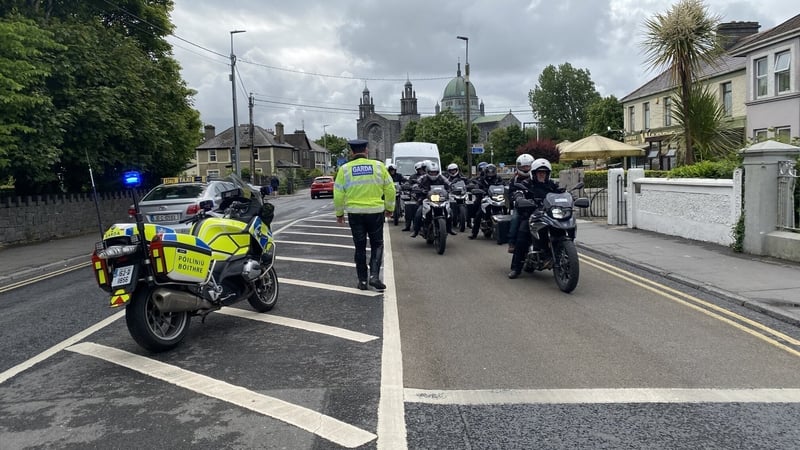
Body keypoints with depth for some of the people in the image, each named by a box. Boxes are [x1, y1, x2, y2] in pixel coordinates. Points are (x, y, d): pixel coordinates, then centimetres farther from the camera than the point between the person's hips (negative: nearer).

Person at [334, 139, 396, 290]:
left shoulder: (345, 169, -3)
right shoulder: (378, 166, -2)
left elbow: (338, 194, 0)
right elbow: (390, 189, 3)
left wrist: (339, 213, 12)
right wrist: (389, 208, 16)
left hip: (355, 213, 1)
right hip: (376, 212, -1)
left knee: (360, 247, 11)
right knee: (377, 244, 12)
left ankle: (362, 281, 15)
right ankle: (374, 275, -3)